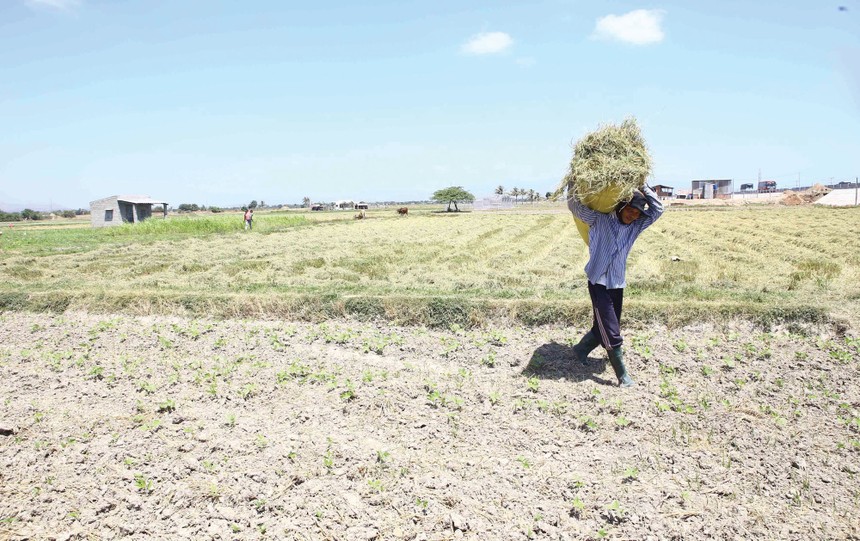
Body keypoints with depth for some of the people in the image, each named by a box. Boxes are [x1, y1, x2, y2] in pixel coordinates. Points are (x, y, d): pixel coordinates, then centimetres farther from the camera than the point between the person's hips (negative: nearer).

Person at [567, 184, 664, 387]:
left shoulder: (635, 227, 6)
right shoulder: (599, 221, -7)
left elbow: (657, 209, 1)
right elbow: (573, 205, -2)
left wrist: (643, 186, -3)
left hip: (617, 285, 6)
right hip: (599, 283, -6)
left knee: (604, 328, 14)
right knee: (611, 332, -8)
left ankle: (581, 350, 38)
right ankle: (622, 374, 0)